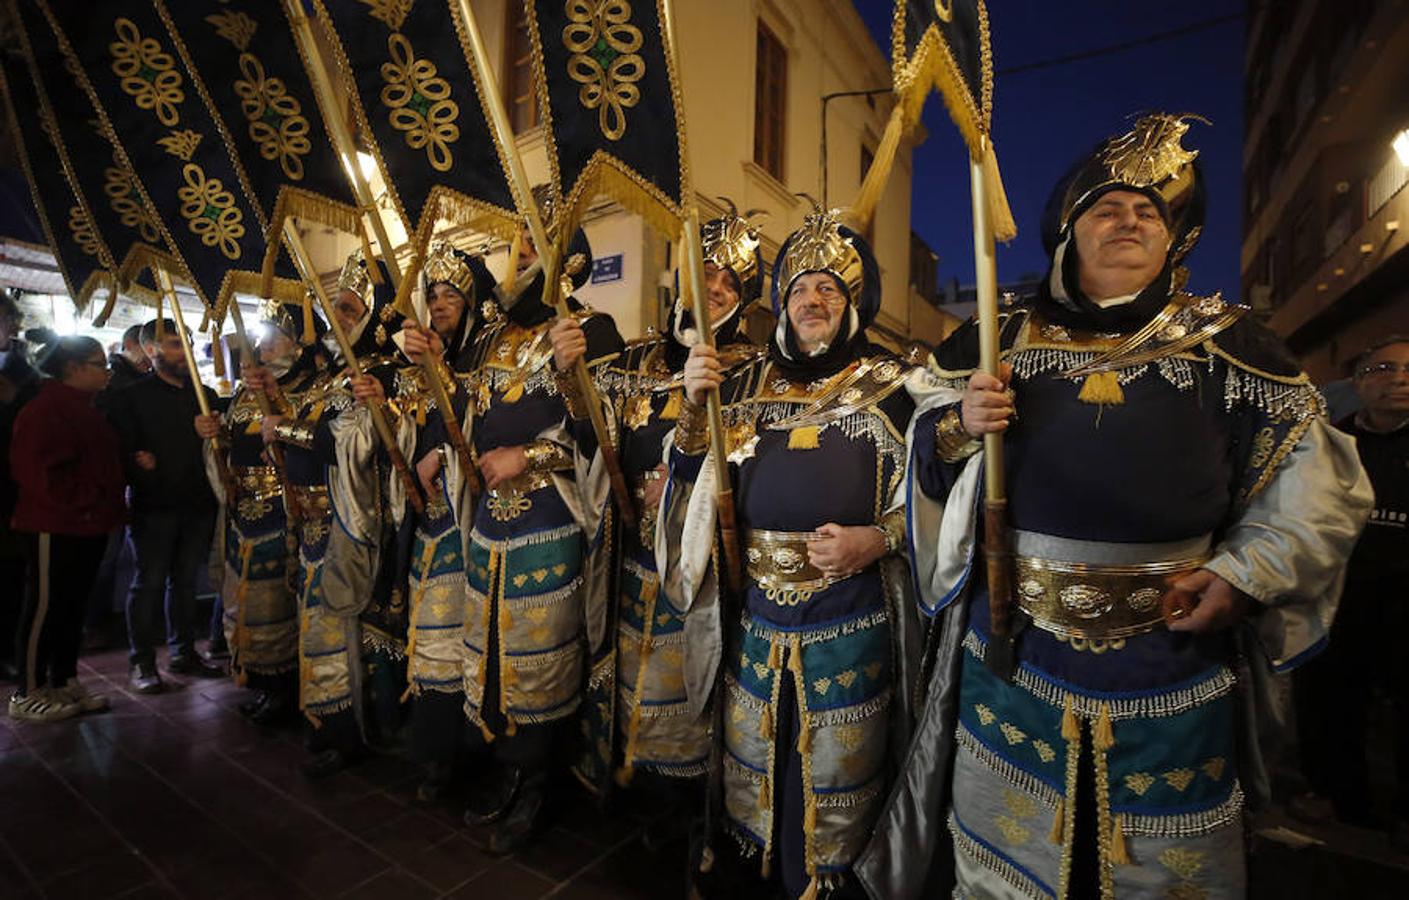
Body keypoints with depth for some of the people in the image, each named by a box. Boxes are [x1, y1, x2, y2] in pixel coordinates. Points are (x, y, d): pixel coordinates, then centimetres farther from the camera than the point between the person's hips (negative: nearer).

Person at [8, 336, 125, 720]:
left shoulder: (86, 408, 17)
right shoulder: (45, 408, -13)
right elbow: (38, 471, -20)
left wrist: (109, 508, 10)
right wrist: (88, 505, -19)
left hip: (88, 528, 9)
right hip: (55, 527, -9)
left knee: (72, 606, 14)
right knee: (45, 606, 0)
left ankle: (65, 682, 25)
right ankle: (28, 694, 12)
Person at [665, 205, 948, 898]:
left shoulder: (890, 388, -3)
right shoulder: (750, 386, 7)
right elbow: (695, 479, 6)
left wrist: (875, 540, -19)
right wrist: (694, 403, -10)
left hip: (850, 619, -3)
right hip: (756, 612, 4)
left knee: (833, 774, 13)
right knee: (750, 762, 20)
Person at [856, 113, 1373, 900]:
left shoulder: (1227, 346, 3)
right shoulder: (1000, 340, 2)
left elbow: (1317, 478, 7)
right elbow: (923, 465, 4)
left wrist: (1246, 573, -6)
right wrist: (959, 428, -17)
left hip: (1171, 676, 1)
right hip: (1012, 658, 0)